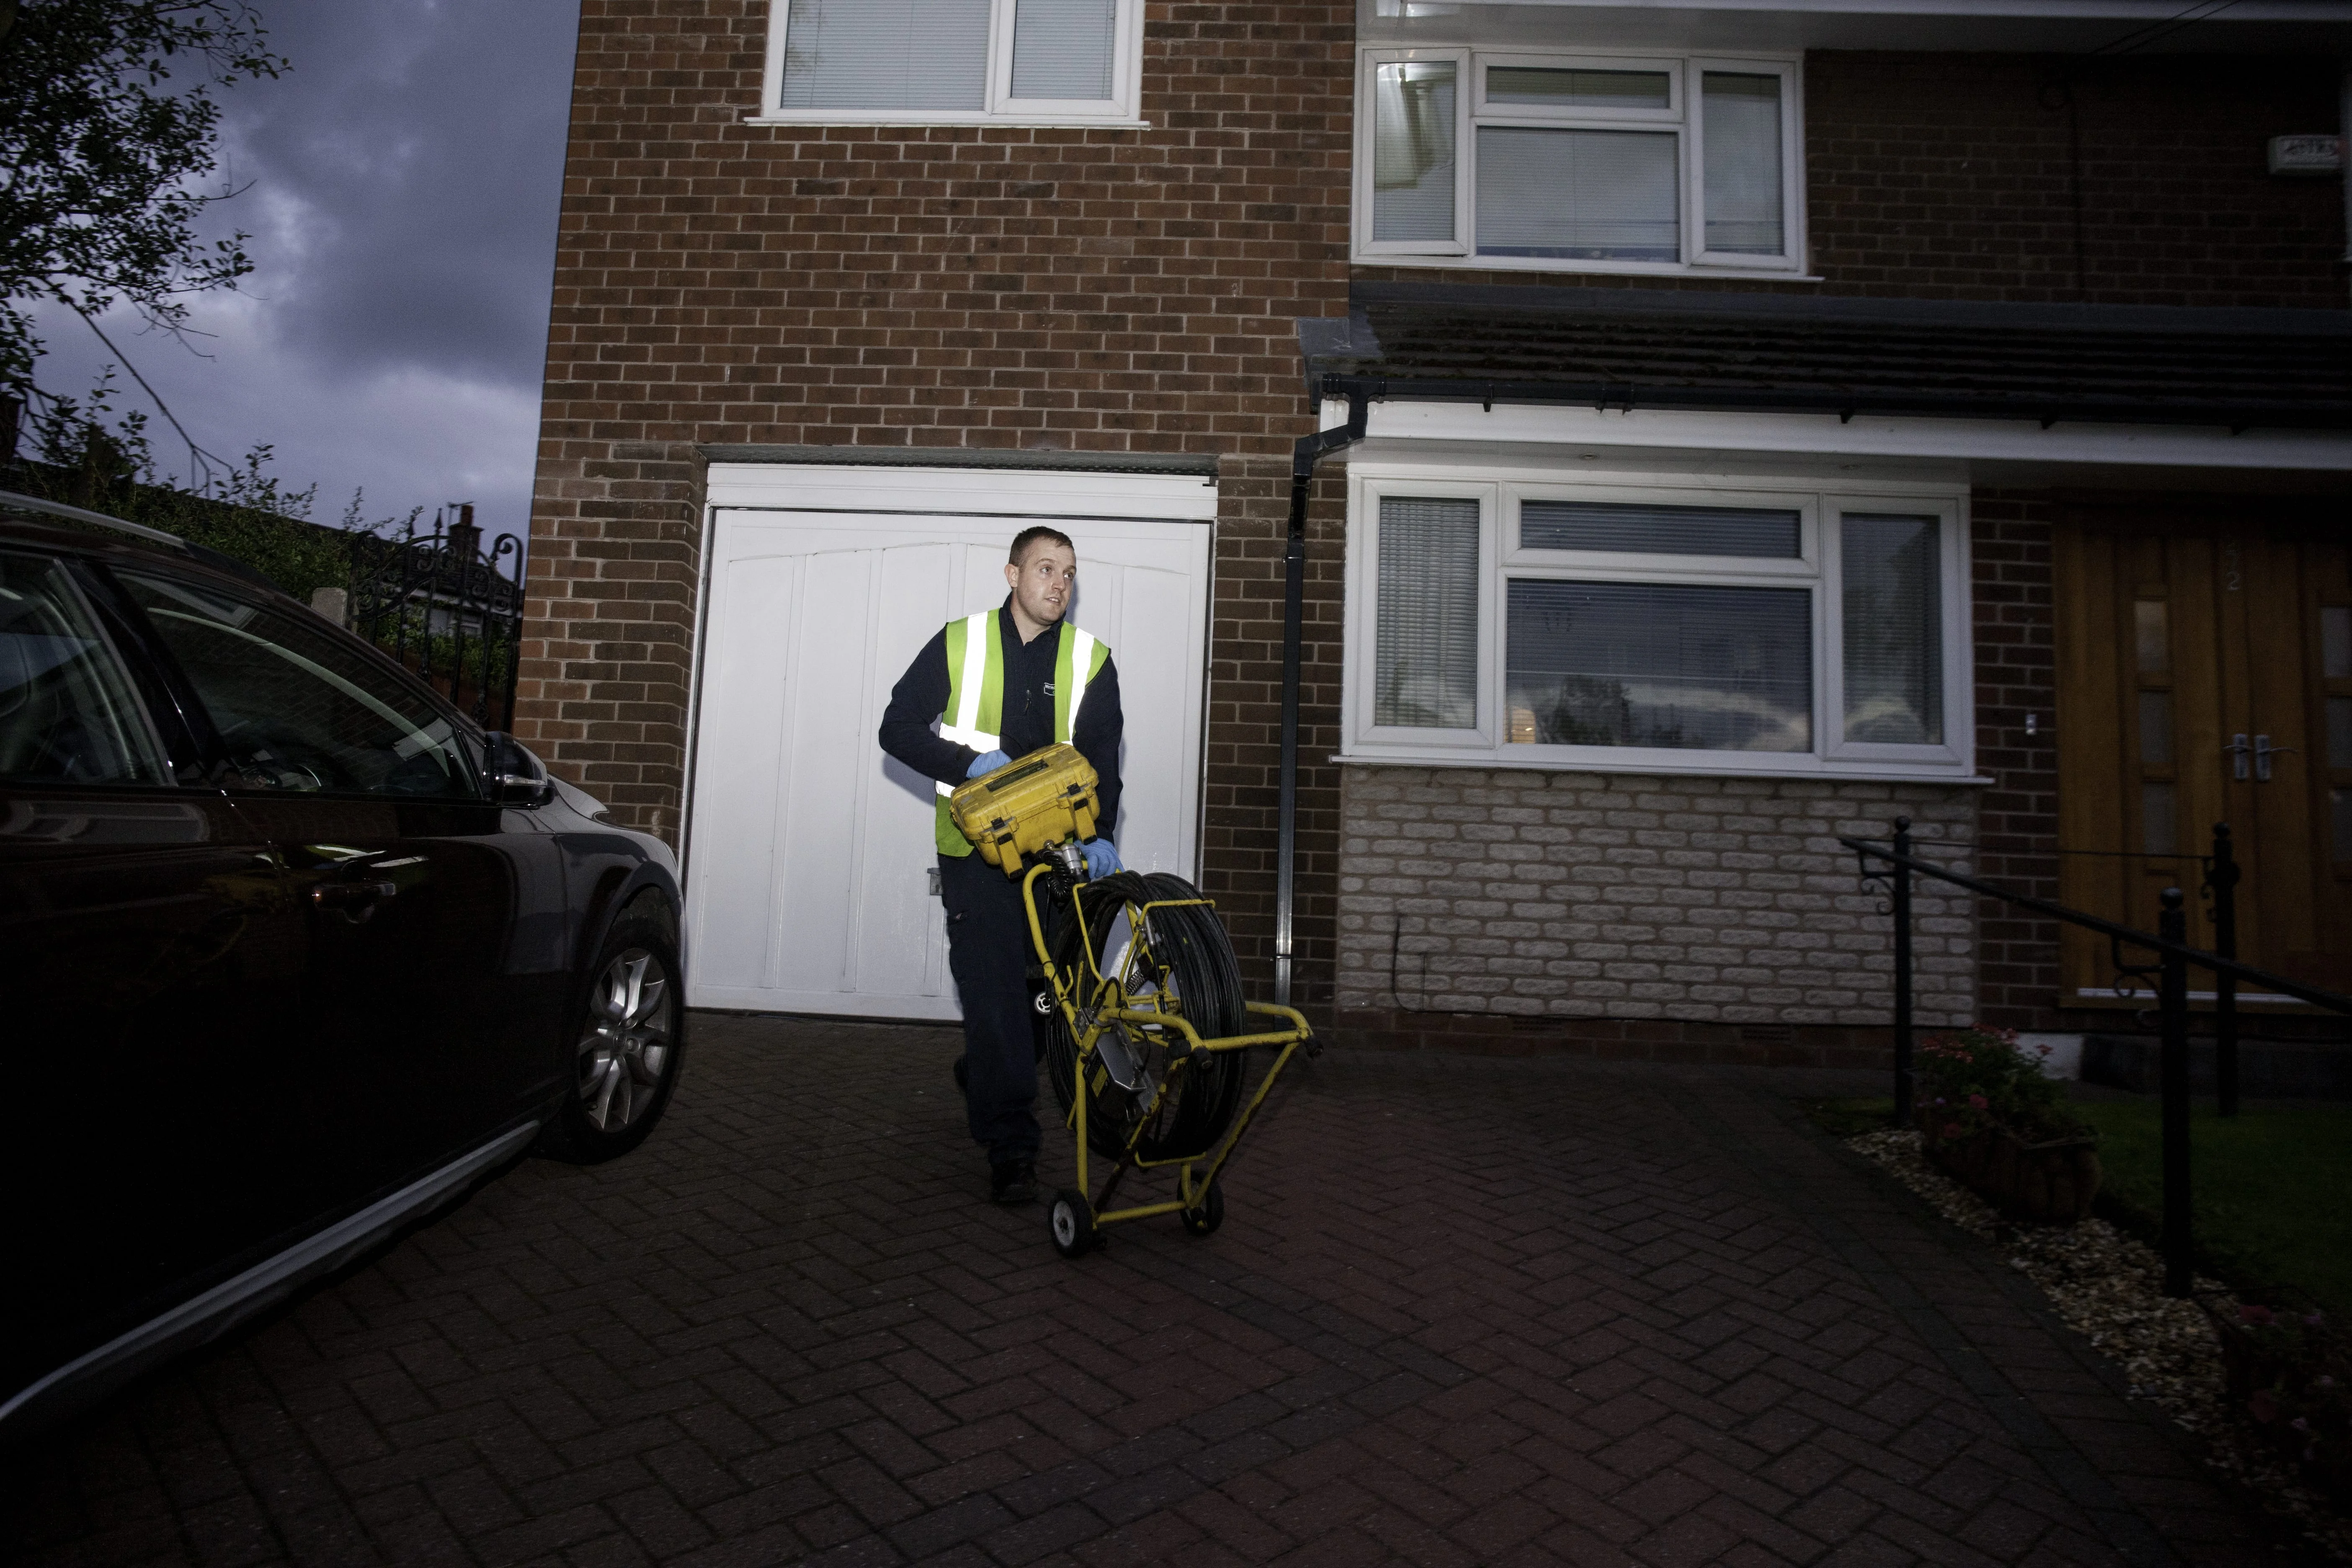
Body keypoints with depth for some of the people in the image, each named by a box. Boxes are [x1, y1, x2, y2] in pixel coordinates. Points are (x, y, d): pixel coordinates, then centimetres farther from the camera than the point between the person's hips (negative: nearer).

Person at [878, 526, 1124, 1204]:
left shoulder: (1091, 659, 3)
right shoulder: (959, 644, 1)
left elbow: (1102, 759, -3)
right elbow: (898, 728, 1)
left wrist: (1100, 833, -19)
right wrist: (968, 761, -15)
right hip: (976, 849, -2)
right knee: (993, 991, -7)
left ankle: (981, 1081, 41)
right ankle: (1011, 1149, 1)